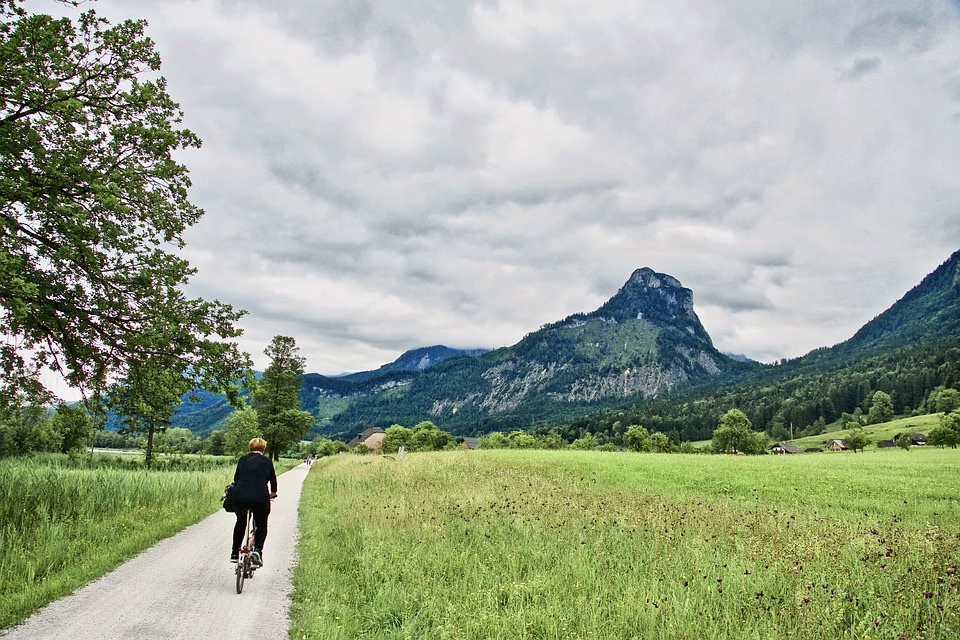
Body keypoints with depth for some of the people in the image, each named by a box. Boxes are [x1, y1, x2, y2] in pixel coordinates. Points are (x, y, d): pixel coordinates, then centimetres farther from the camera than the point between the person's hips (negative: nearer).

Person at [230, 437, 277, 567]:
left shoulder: (242, 460, 16)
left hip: (239, 497, 2)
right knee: (262, 525, 20)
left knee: (240, 523, 30)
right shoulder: (267, 461, 12)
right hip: (260, 498, -2)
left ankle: (235, 553, 31)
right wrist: (273, 493, 42)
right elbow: (273, 479, 21)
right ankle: (257, 550, -4)